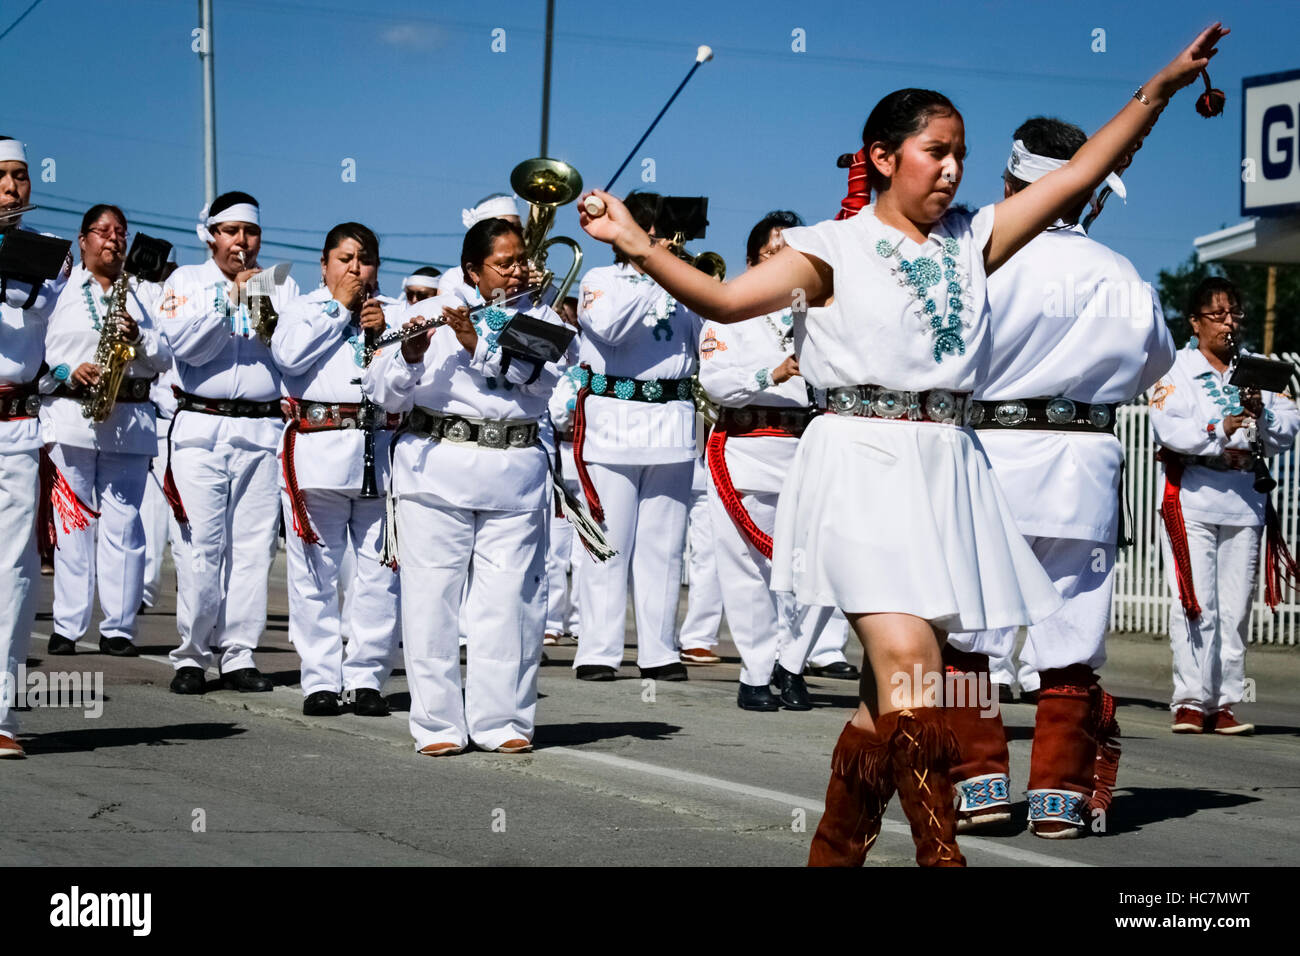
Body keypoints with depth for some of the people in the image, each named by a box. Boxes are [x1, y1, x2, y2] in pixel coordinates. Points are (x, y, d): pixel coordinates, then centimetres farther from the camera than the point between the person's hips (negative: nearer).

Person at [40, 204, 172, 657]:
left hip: (129, 420, 2)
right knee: (73, 522, -4)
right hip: (70, 414, -2)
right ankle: (67, 627, -1)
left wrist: (138, 337, -6)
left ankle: (118, 628, 1)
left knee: (123, 525, -1)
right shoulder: (59, 289, 10)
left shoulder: (140, 295, 18)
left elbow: (165, 358, 13)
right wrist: (68, 373, -13)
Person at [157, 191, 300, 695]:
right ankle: (191, 655, 1)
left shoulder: (281, 285, 14)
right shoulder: (187, 281, 9)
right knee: (201, 546, -6)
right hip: (201, 428, -2)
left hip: (263, 429, 2)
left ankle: (238, 656, 4)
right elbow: (187, 346, -6)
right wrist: (230, 299, -13)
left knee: (254, 546, -1)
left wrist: (270, 323, -14)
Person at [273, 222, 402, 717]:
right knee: (316, 570, -1)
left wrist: (382, 333, -5)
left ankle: (366, 677, 6)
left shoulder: (395, 314, 18)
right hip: (319, 450, -2)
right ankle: (320, 679, 5)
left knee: (380, 572, -1)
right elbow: (289, 356, -8)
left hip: (381, 449, 2)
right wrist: (338, 307, -2)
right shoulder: (303, 308, 13)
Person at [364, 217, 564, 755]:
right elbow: (384, 395, 2)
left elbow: (540, 377, -8)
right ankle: (437, 724, 4)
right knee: (432, 596, -2)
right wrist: (412, 355, -17)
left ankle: (502, 721, 6)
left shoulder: (542, 321, 12)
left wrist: (478, 344, -17)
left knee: (508, 600, -1)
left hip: (514, 473, 1)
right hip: (436, 466, -1)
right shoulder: (430, 314, 7)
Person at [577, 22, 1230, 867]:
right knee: (908, 661, -19)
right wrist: (640, 246, -19)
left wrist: (1163, 87, 9)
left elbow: (1079, 173, 14)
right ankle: (943, 855, -17)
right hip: (865, 459, -5)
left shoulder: (971, 241, 14)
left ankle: (833, 850, 19)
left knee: (894, 690, 7)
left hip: (945, 466, 5)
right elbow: (726, 300, -6)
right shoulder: (835, 249, 2)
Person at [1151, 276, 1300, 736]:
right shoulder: (1175, 370, 4)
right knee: (1196, 604, -9)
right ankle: (1191, 701, -6)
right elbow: (1168, 428, -12)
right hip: (1191, 499, -4)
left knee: (1236, 608, 3)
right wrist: (1221, 431, -24)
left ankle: (1225, 702, 6)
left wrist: (1262, 414, -14)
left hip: (1244, 499, 4)